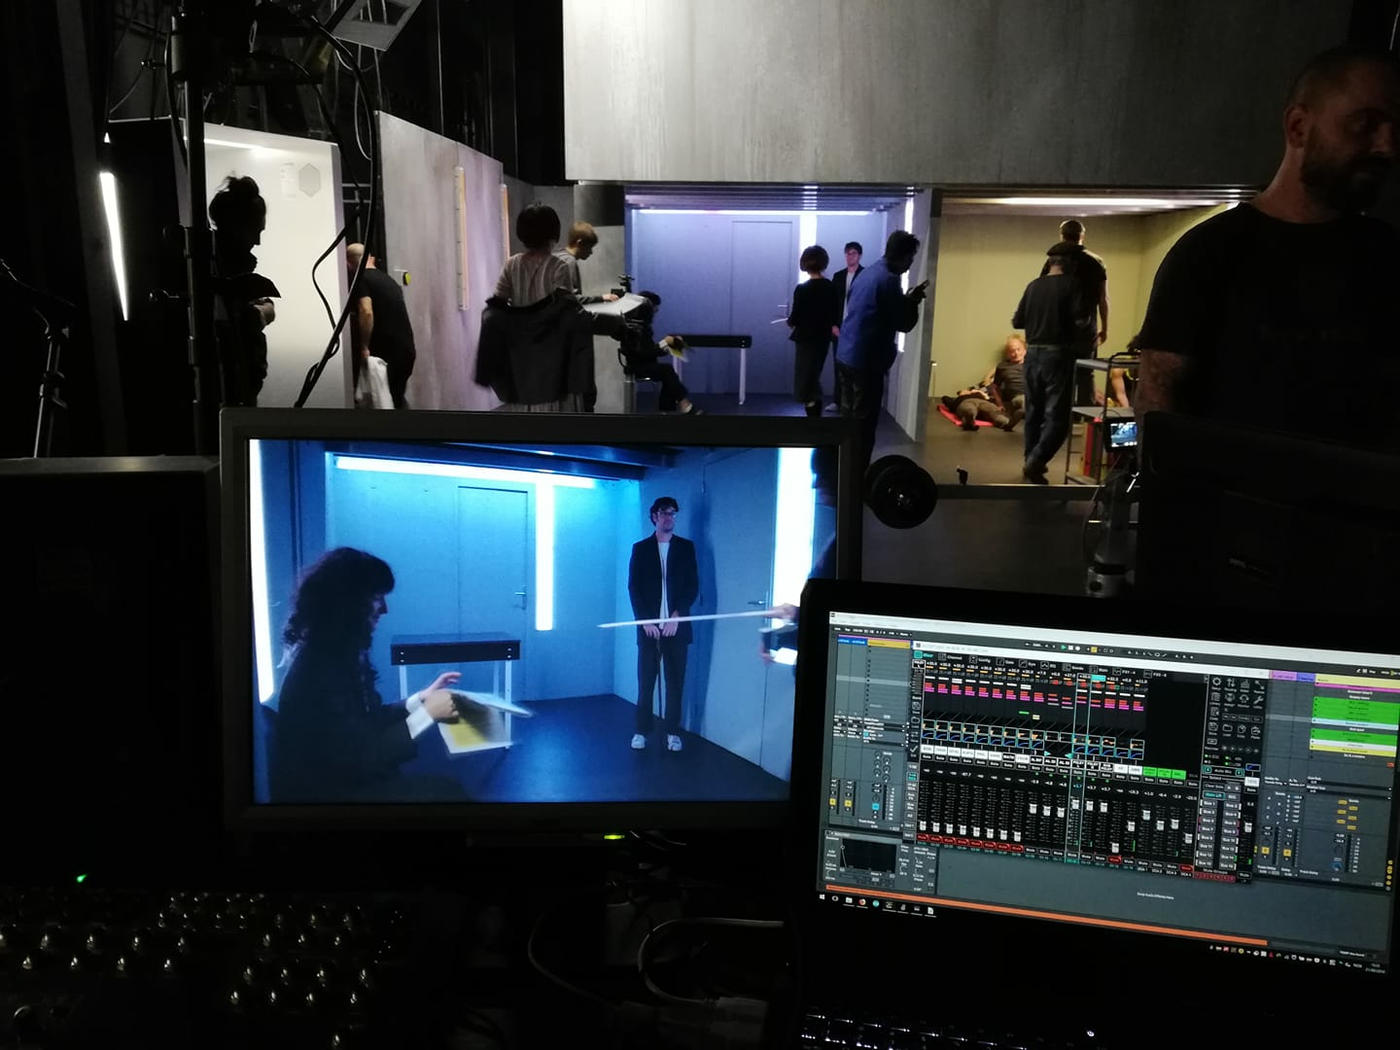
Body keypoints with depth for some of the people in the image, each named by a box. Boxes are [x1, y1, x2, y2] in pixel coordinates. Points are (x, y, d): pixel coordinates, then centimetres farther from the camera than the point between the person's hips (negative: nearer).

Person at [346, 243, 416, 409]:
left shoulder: (360, 279, -6)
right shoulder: (387, 279, 18)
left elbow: (366, 312, -22)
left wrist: (364, 347, -17)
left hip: (385, 350, -7)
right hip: (406, 348, 7)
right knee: (398, 397, 20)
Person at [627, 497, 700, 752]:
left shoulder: (686, 547, 8)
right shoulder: (640, 548, 7)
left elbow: (693, 587, 3)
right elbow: (633, 587, 3)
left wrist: (677, 615, -9)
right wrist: (645, 621, -7)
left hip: (676, 626, 0)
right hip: (649, 627, 0)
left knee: (675, 682, 2)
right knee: (645, 682, 2)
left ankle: (672, 733, 9)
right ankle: (641, 731, 9)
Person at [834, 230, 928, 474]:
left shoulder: (869, 273, 11)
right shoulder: (889, 279, -16)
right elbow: (903, 324, -12)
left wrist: (905, 299, 16)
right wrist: (913, 301, 4)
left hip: (846, 356, 9)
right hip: (866, 361, -9)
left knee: (849, 419, 16)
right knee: (863, 425, -1)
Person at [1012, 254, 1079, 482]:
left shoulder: (1033, 285, 7)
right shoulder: (1070, 285, -6)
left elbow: (1017, 322, 11)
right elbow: (1079, 320, -16)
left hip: (1033, 353, 5)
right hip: (1058, 354, -5)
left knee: (1034, 410, 15)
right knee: (1057, 415, -3)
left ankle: (1031, 461, 21)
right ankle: (1035, 461, -16)